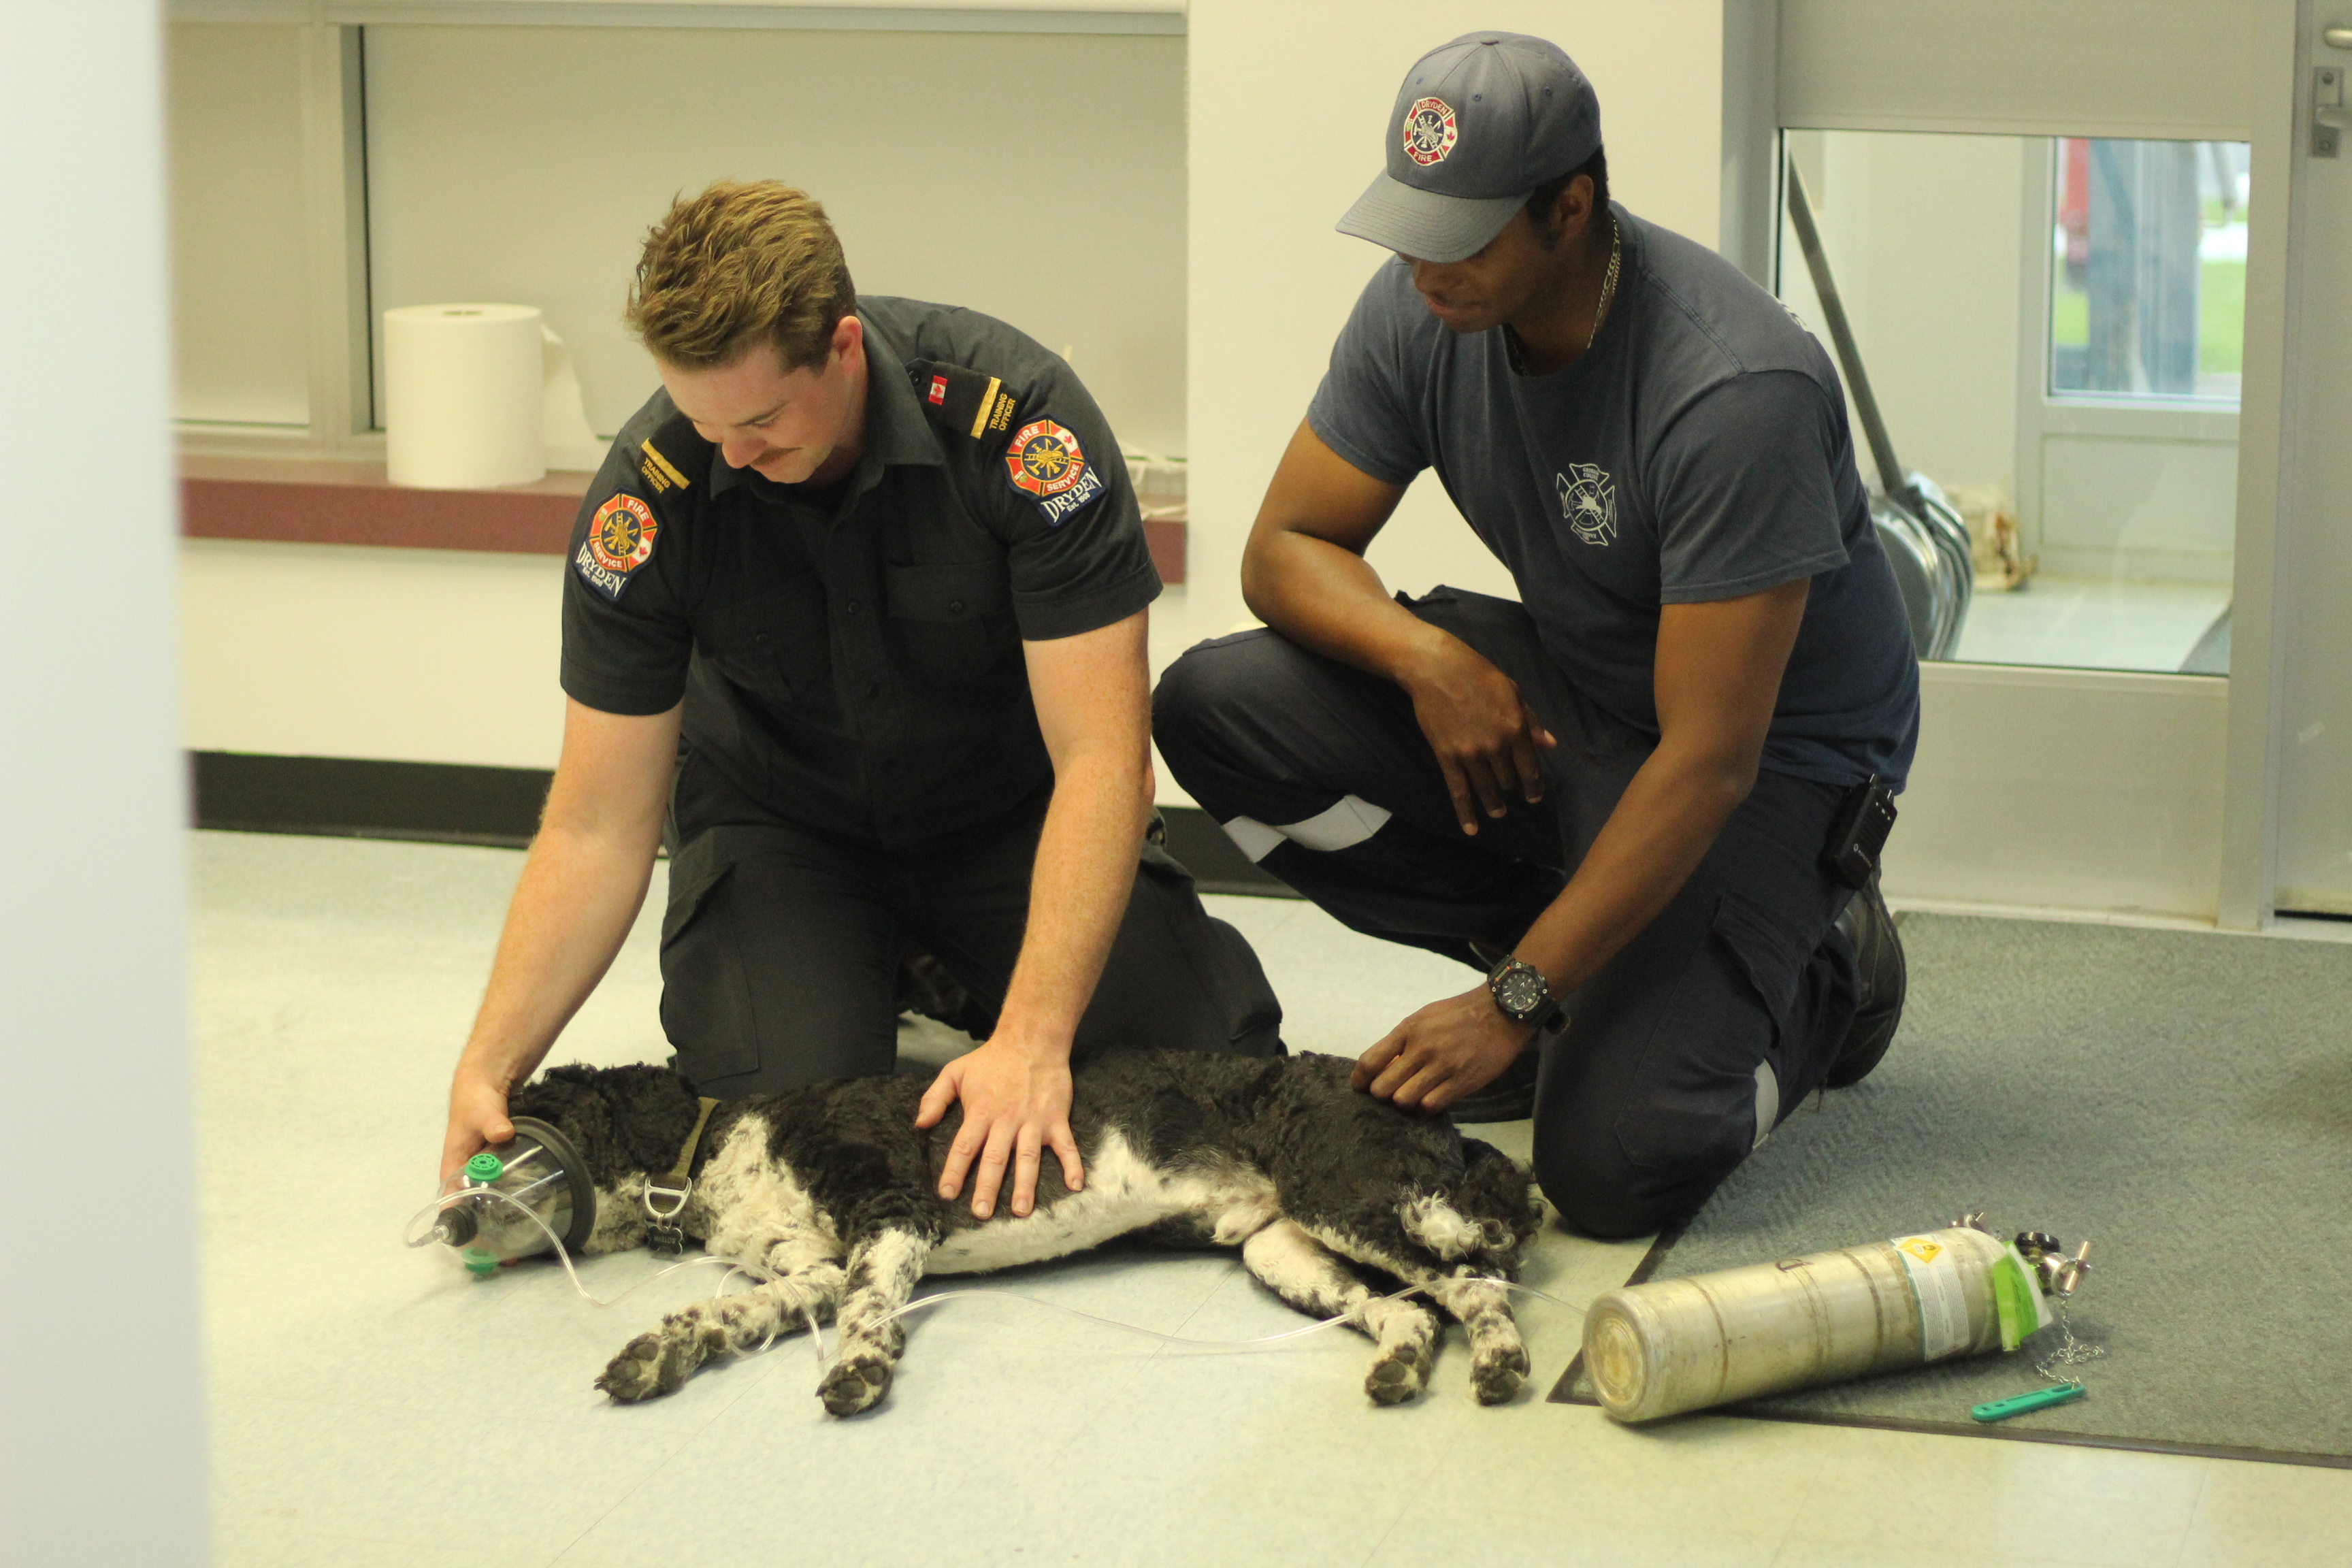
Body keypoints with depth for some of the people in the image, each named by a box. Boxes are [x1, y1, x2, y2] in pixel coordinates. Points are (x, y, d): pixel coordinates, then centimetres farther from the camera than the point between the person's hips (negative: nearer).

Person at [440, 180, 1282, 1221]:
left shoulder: (1015, 414, -29)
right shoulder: (649, 491, -24)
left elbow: (1100, 757, -30)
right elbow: (597, 827, -17)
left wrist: (1032, 1038, -40)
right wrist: (489, 1066, -30)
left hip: (1006, 811, 0)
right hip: (782, 817, 0)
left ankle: (959, 973, 14)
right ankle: (883, 973, 10)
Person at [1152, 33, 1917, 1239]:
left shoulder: (1735, 392, -32)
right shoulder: (1420, 312, -11)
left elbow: (1707, 764, -31)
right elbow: (1286, 549, -2)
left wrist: (1516, 1000, -31)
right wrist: (1422, 653, -25)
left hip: (1773, 750, -7)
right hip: (1562, 687, 7)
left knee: (1613, 1165, -25)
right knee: (1215, 708, -15)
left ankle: (1822, 971, 9)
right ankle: (1575, 956, 2)